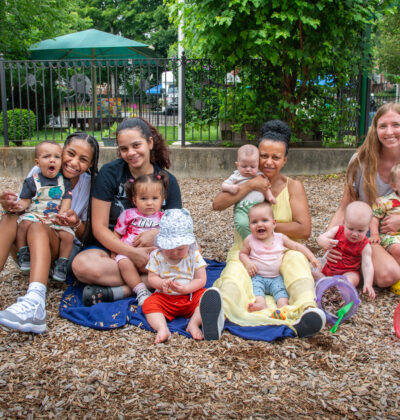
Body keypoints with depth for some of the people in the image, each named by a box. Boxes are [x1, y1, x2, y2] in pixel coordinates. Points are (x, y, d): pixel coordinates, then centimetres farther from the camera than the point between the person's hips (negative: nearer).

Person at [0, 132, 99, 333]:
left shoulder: (90, 184, -6)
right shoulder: (39, 173, -3)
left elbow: (86, 237, -3)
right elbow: (21, 207, 2)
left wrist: (76, 224, -26)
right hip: (28, 252, 3)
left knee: (37, 227, -33)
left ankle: (35, 302, -56)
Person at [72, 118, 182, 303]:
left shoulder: (167, 180, 2)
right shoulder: (109, 173, -5)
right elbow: (99, 227, -9)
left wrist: (158, 233, -22)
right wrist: (132, 253, -22)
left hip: (151, 250, 2)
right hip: (112, 245, -2)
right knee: (82, 265, -35)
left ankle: (119, 291, -26)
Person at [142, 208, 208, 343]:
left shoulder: (194, 255, -6)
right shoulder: (157, 256, -3)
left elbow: (201, 280, -8)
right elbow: (152, 278, -3)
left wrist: (185, 288, -24)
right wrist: (162, 283, -26)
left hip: (190, 295, 0)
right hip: (165, 297, 1)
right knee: (149, 304, -24)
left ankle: (193, 324, -32)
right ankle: (162, 328, -41)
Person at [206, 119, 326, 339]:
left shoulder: (293, 186, 7)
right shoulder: (246, 181, 10)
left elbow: (304, 230, -5)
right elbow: (217, 204, -8)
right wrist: (250, 185, -15)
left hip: (283, 251, 1)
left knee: (296, 261, -34)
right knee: (235, 272, -35)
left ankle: (308, 309, -62)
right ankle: (220, 307, -67)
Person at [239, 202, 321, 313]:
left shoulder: (280, 238, 6)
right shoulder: (249, 241, 2)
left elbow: (297, 246, 12)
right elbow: (242, 253, 13)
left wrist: (312, 258, 3)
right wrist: (247, 262, -10)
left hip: (276, 277, 1)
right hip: (257, 276, -1)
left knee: (281, 291, -26)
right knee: (256, 288, -31)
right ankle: (262, 306, -54)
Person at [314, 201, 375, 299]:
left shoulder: (365, 246, -14)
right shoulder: (337, 230, -9)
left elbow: (367, 265, -19)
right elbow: (320, 238, -13)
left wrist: (368, 283, -36)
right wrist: (324, 242, -40)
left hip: (348, 272, -3)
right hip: (328, 267, 3)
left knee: (353, 279, -34)